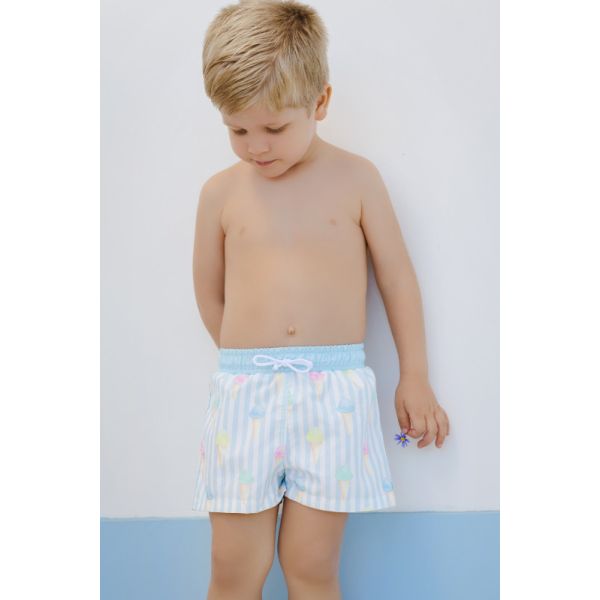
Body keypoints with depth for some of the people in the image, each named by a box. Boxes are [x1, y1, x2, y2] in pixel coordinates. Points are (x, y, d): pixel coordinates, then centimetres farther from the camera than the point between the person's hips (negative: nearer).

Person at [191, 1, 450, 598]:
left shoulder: (355, 177, 3)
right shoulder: (221, 192, 4)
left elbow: (397, 277, 8)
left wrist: (414, 379, 10)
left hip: (334, 392, -1)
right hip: (244, 390, 1)